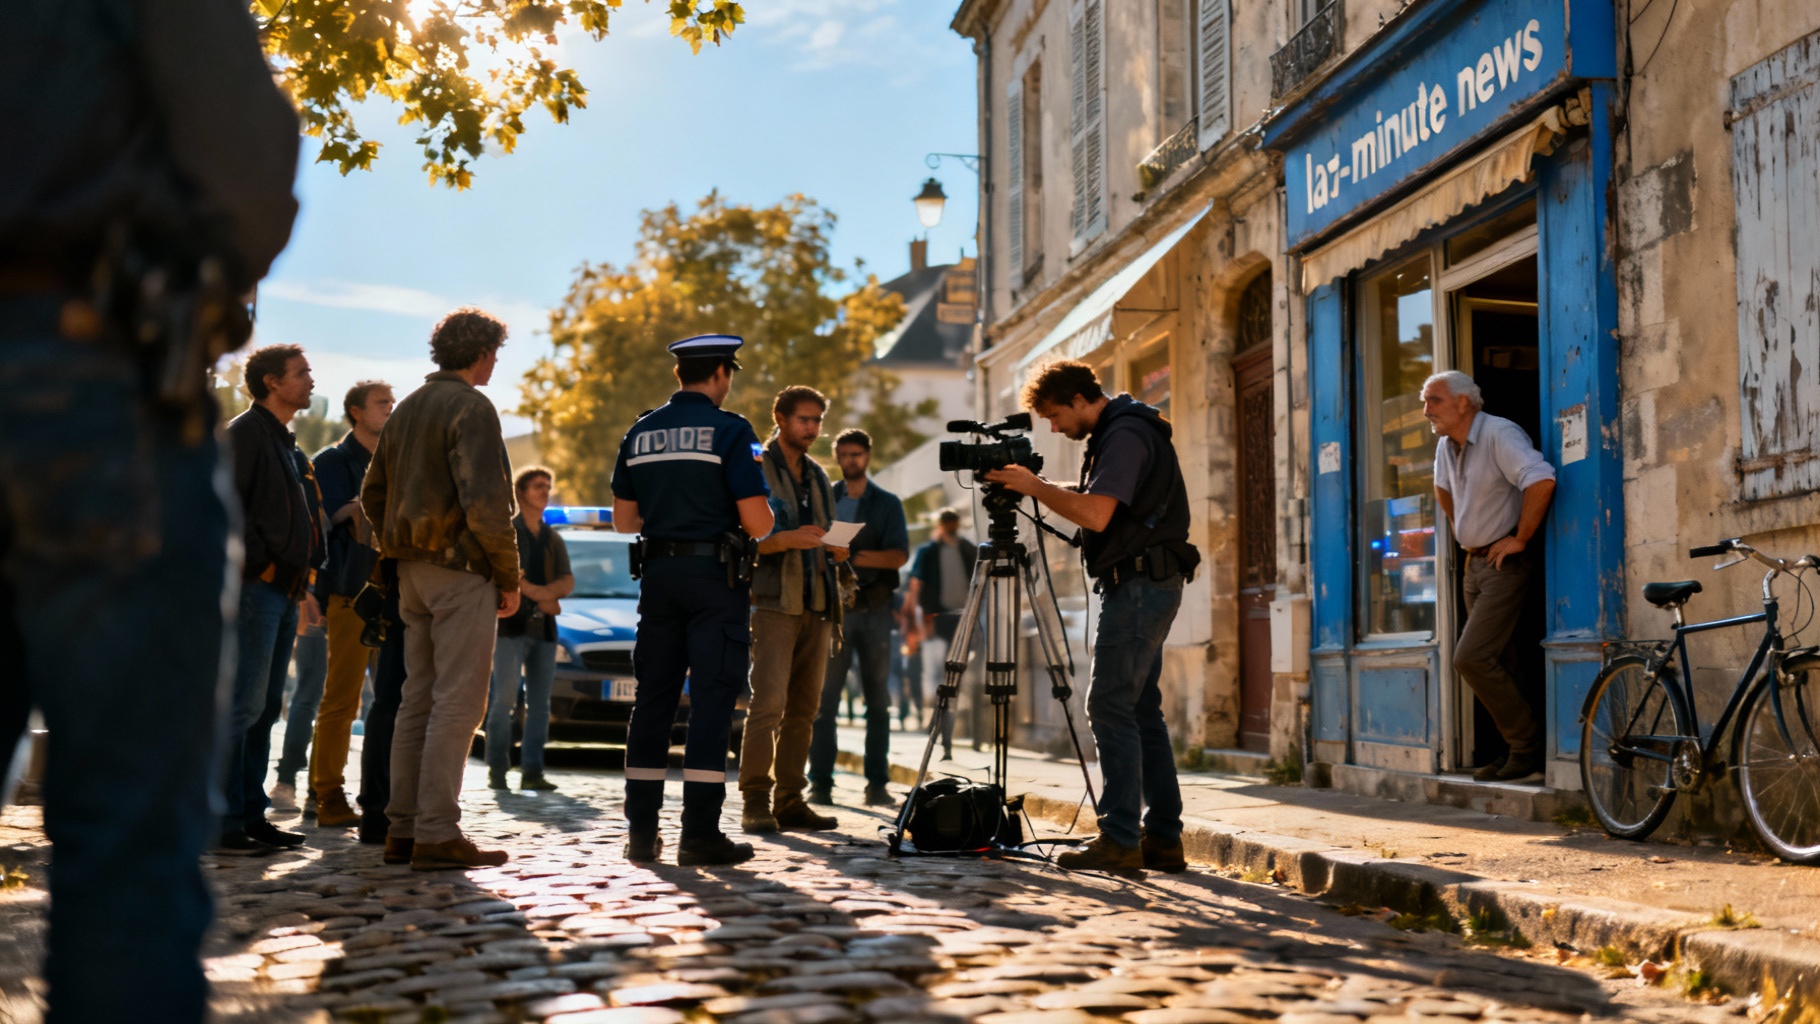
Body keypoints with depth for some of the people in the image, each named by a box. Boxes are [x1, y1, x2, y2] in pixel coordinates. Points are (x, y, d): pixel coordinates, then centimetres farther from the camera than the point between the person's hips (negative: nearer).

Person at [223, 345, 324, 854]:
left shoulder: (286, 442, 22)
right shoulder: (246, 431, -7)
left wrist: (303, 571, 15)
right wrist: (258, 565, -18)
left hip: (284, 591, 10)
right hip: (257, 587, -10)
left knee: (265, 707, 11)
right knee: (244, 704, -10)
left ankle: (252, 816, 16)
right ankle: (225, 824, -8)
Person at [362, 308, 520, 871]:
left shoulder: (407, 408, 17)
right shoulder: (470, 407, -10)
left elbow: (372, 494, 20)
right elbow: (486, 501, -20)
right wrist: (509, 576, -13)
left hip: (413, 569, 9)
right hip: (461, 569, -9)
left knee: (418, 698, 11)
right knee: (458, 699, -7)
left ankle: (402, 829, 14)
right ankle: (437, 833, -8)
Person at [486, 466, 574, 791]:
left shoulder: (554, 539, 19)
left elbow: (568, 582, 9)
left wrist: (543, 590, -11)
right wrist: (538, 596, -12)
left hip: (544, 628, 5)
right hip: (511, 624, -5)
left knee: (539, 703, 1)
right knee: (505, 697, -10)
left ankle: (532, 771, 2)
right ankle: (497, 767, -4)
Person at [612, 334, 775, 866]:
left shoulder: (640, 432, 9)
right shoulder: (729, 429, -7)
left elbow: (624, 519, 14)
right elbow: (757, 523, -12)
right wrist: (763, 514, 10)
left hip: (658, 573, 5)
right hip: (716, 576, -5)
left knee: (652, 698, 10)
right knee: (712, 700, -3)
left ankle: (641, 830, 12)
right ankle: (700, 833, -5)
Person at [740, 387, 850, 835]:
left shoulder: (818, 477, 21)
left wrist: (838, 549, 2)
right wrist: (788, 539, -22)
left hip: (816, 605, 6)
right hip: (773, 602, -6)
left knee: (803, 708, 4)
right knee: (768, 702, -14)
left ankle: (789, 800, 8)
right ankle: (755, 801, -11)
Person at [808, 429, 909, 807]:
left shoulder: (887, 503, 10)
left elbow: (900, 555, -3)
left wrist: (860, 558, -22)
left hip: (874, 609, 0)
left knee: (877, 699, 2)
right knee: (824, 697, -5)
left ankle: (877, 783, 5)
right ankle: (820, 782, -3)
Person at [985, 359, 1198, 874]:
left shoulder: (1125, 435, -14)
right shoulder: (1118, 432, 18)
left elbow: (1095, 514, -23)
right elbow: (1089, 499, 26)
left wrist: (1035, 486, -13)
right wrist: (1040, 487, 11)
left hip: (1141, 583, -11)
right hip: (1142, 585, 11)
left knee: (1111, 706, -12)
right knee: (1141, 710, 10)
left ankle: (1121, 839, -12)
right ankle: (1163, 838, 13)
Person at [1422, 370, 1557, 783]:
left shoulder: (1499, 434, -17)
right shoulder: (1446, 446, 11)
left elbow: (1541, 480, -32)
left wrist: (1520, 538, -24)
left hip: (1507, 563, -9)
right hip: (1475, 563, 9)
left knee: (1471, 659, -16)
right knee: (1491, 664, 10)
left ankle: (1528, 746, -5)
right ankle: (1518, 749, 17)